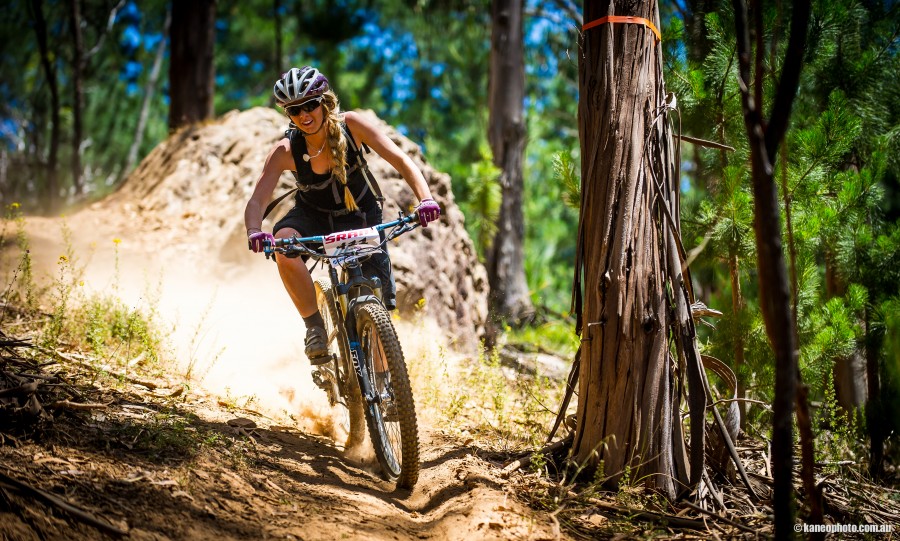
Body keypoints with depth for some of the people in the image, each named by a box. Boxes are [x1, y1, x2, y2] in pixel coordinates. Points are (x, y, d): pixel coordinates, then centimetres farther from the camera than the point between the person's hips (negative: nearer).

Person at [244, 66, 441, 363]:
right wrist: (255, 233, -51)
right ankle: (315, 327, -19)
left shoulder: (350, 124, -23)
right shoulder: (285, 151, -22)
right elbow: (256, 200, -28)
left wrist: (425, 199, -43)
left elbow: (401, 160, -26)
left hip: (361, 217, 0)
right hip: (313, 216, 0)